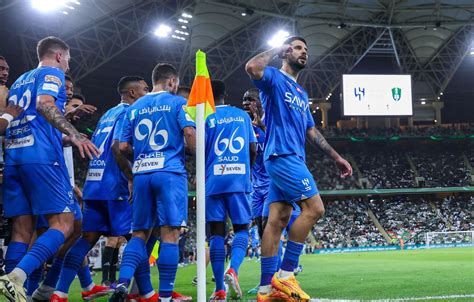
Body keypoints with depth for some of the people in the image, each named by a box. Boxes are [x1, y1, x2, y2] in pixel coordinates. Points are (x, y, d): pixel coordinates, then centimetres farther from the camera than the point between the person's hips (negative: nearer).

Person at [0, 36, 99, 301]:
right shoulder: (52, 73, 6)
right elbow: (45, 104, -13)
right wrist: (73, 134, -23)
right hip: (41, 156, -8)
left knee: (23, 228, 5)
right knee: (63, 224, -10)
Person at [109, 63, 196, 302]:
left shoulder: (134, 108, 18)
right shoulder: (177, 102, 4)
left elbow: (123, 147, 13)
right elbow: (189, 133, -9)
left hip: (141, 174, 5)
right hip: (170, 172, -4)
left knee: (140, 233, 10)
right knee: (170, 233, -5)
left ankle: (123, 281, -10)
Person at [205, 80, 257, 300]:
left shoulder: (206, 118, 2)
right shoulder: (242, 115, 12)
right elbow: (253, 150, 10)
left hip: (214, 181, -1)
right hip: (239, 181, 1)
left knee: (217, 233, 3)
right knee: (241, 229, 9)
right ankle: (233, 270, -19)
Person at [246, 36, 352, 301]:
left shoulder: (302, 93, 26)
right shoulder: (274, 78, 0)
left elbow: (311, 131, 29)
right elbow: (252, 68, -24)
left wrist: (336, 157, 26)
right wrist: (279, 49, -8)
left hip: (293, 159, 9)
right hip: (282, 155, -9)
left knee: (278, 219, 3)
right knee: (314, 208, -16)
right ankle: (285, 275, -12)